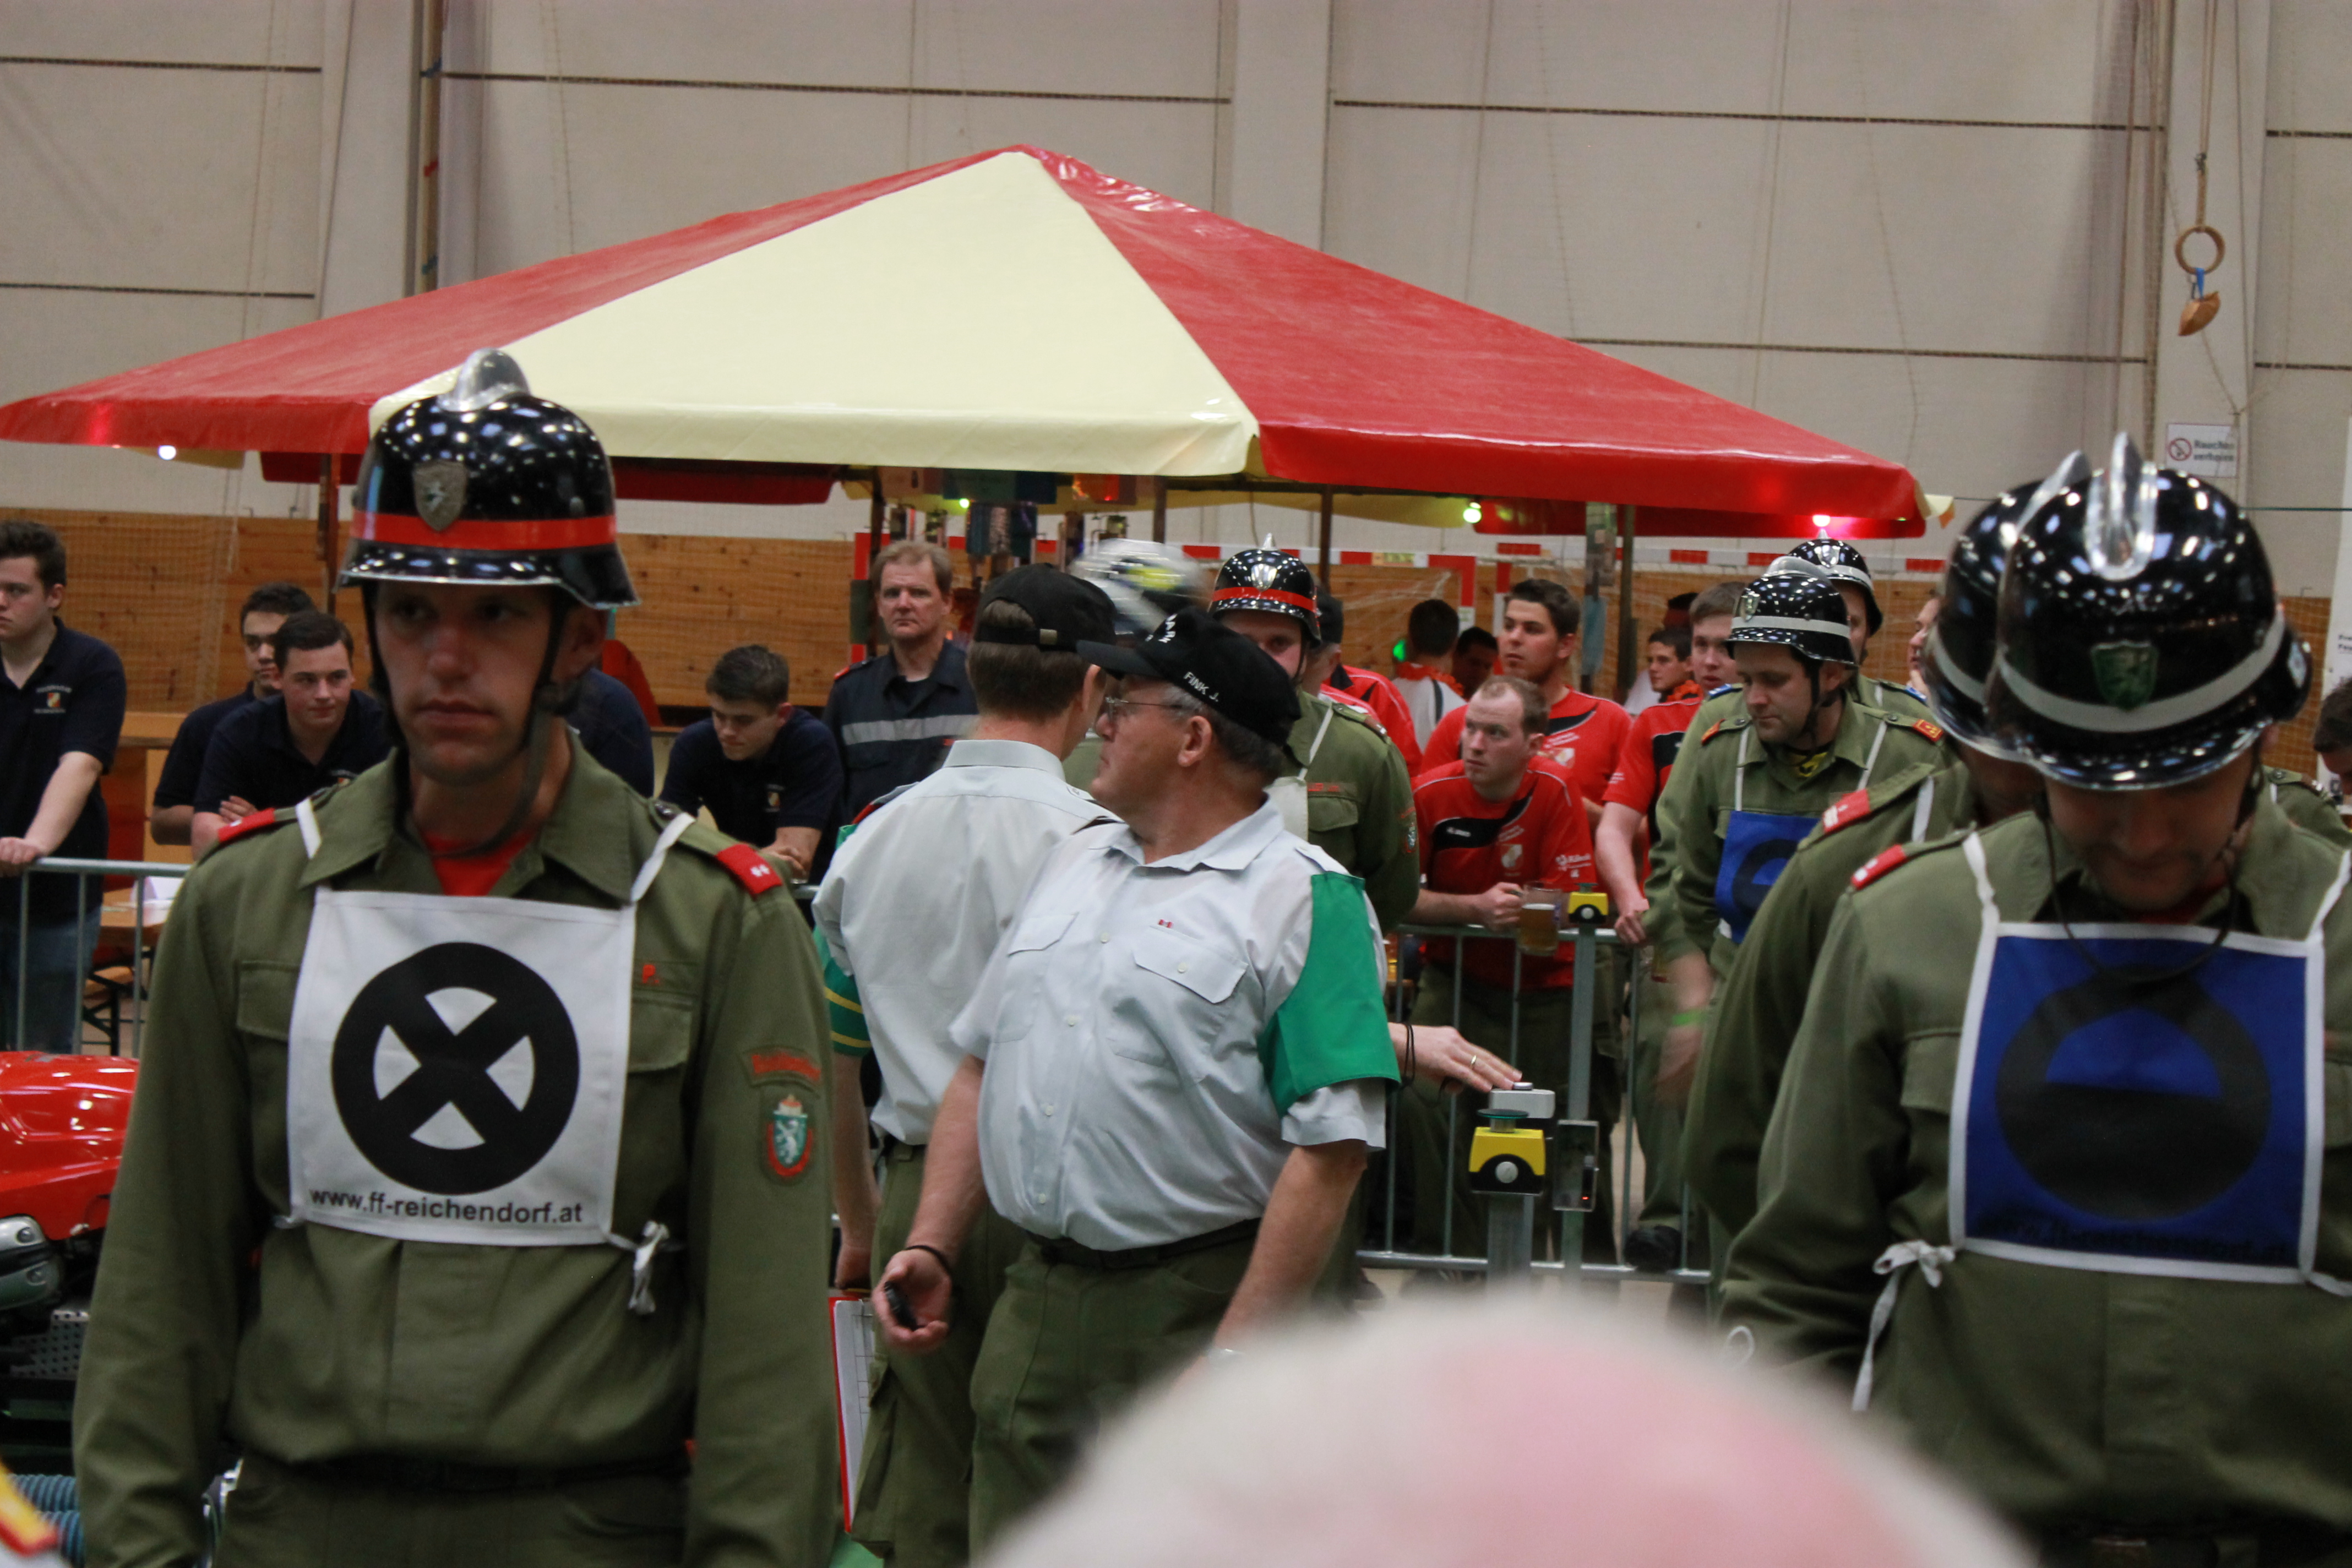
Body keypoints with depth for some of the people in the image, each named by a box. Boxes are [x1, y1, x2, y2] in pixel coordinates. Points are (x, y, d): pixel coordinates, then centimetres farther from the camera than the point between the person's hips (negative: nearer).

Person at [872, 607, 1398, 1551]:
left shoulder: (1305, 899, -8)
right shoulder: (1072, 863, 16)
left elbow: (1330, 1149, -15)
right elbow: (983, 1066, 21)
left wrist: (1236, 1353, -19)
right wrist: (930, 1245, 10)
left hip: (1194, 1306, -6)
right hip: (1033, 1298, 6)